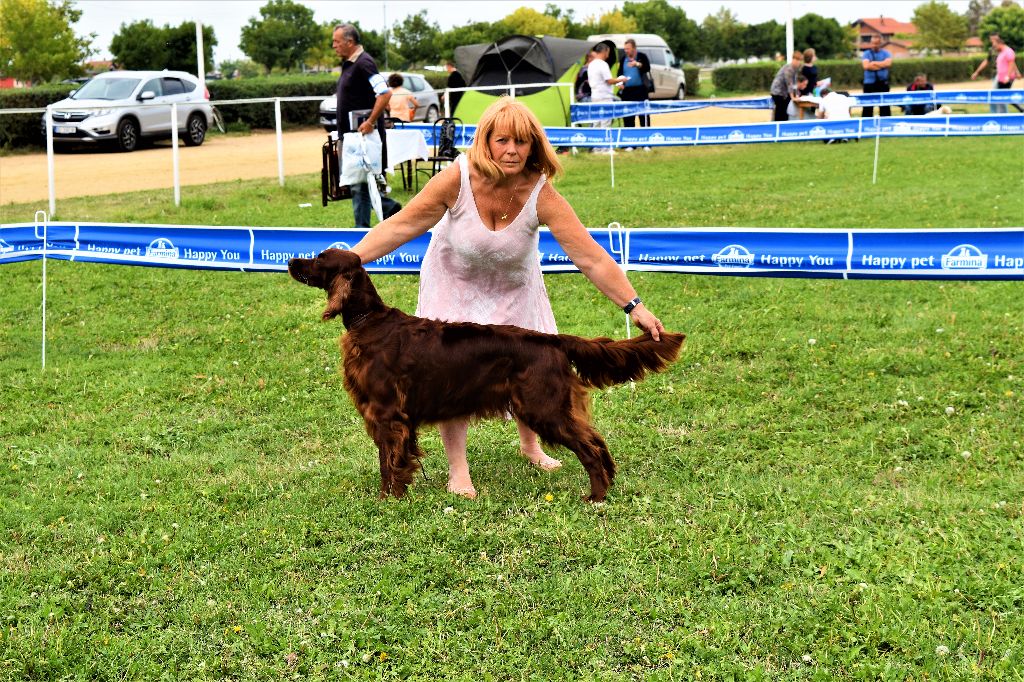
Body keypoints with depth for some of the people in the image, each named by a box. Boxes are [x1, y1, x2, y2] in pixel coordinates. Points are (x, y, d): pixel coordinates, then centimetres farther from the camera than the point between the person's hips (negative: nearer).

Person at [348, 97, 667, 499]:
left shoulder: (540, 194, -31)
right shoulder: (457, 179, -32)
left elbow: (591, 257, -31)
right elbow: (401, 226, -23)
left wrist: (634, 307, -33)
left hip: (513, 289, 1)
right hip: (455, 284, -1)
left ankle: (530, 444, 38)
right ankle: (457, 469, 10)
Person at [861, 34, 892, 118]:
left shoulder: (885, 53, 8)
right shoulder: (866, 54, 5)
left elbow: (888, 63, -12)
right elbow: (866, 66, -13)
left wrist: (874, 63, -10)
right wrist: (881, 65, -9)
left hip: (883, 83, 1)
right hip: (869, 83, -1)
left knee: (885, 107, 3)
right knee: (867, 107, -2)